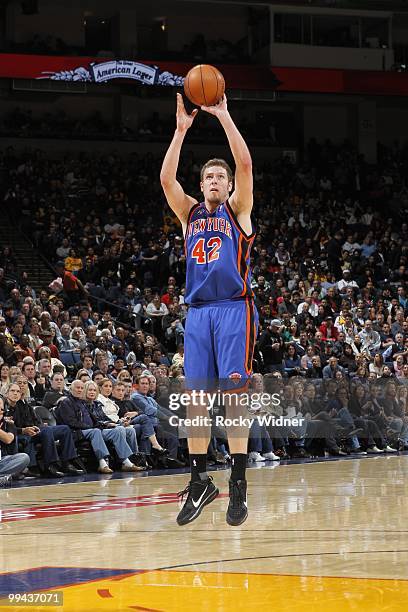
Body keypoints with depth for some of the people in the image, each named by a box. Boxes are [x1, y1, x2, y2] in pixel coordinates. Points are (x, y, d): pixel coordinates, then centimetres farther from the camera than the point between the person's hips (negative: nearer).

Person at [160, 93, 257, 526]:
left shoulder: (237, 210, 8)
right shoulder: (190, 214, 16)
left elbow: (245, 164, -7)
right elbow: (166, 179, 0)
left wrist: (224, 116, -10)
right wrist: (181, 130, -5)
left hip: (234, 309, -4)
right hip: (198, 311, 4)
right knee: (195, 400, 1)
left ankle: (238, 484, -8)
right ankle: (199, 482, 9)